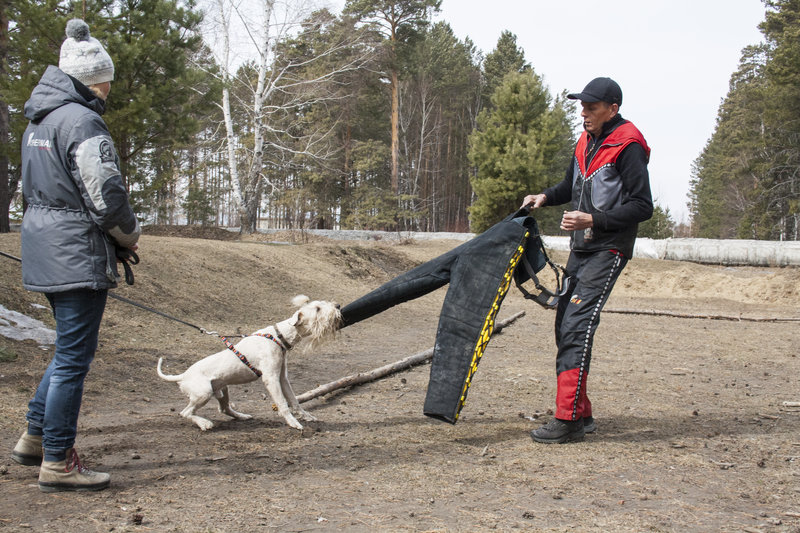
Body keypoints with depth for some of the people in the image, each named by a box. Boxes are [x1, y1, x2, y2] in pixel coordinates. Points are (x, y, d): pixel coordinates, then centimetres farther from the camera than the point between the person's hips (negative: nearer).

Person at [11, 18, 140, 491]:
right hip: (78, 254, -10)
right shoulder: (82, 122, -16)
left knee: (71, 349, 21)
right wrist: (130, 234, 0)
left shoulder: (39, 120, 15)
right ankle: (58, 462, 4)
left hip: (43, 249, 10)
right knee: (74, 356, -3)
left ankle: (35, 437, 26)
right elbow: (106, 196, -20)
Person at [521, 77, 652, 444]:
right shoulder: (586, 142, 13)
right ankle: (581, 414, 18)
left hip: (608, 251, -9)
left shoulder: (627, 147, -13)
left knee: (577, 328, -16)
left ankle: (568, 420, -14)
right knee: (565, 327, 9)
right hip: (581, 248, 9)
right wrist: (546, 197, 9)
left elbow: (642, 207, -17)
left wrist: (593, 219, -23)